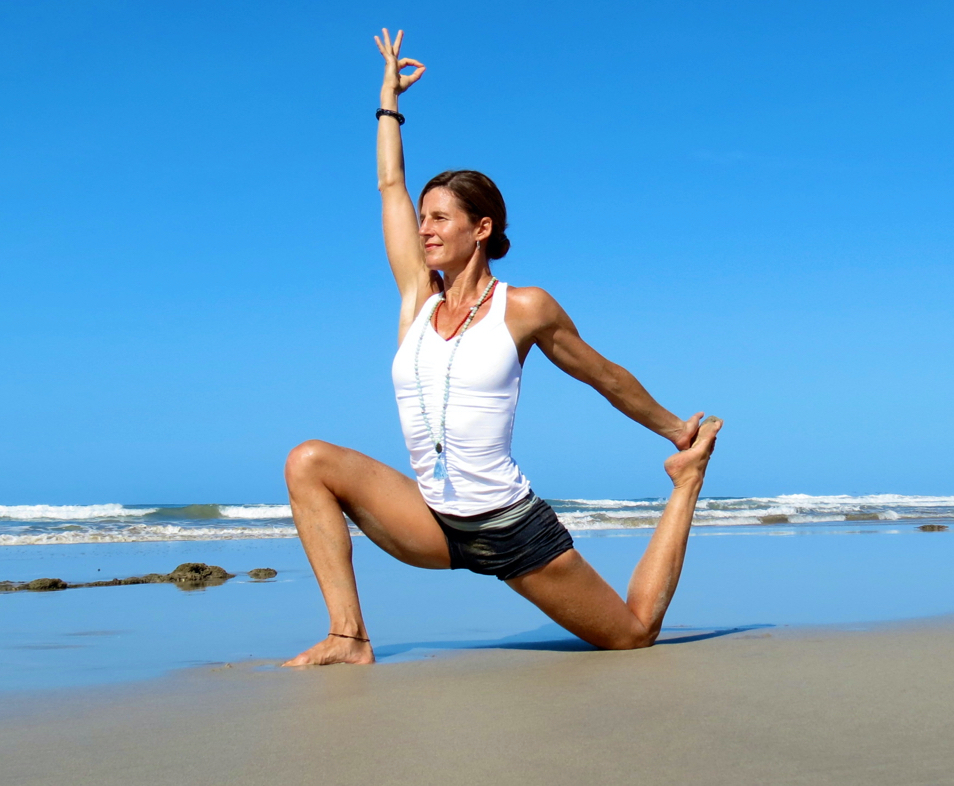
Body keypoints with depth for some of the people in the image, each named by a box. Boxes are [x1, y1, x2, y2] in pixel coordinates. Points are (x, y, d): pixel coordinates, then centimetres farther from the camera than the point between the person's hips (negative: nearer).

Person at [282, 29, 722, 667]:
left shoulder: (524, 308, -6)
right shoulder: (419, 297, 5)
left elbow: (605, 376, 8)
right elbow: (391, 186, 11)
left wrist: (677, 431, 19)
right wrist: (390, 98, 22)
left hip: (511, 524, -4)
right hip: (434, 524, 4)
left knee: (635, 635, 6)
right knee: (310, 462, -16)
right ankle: (349, 637, -17)